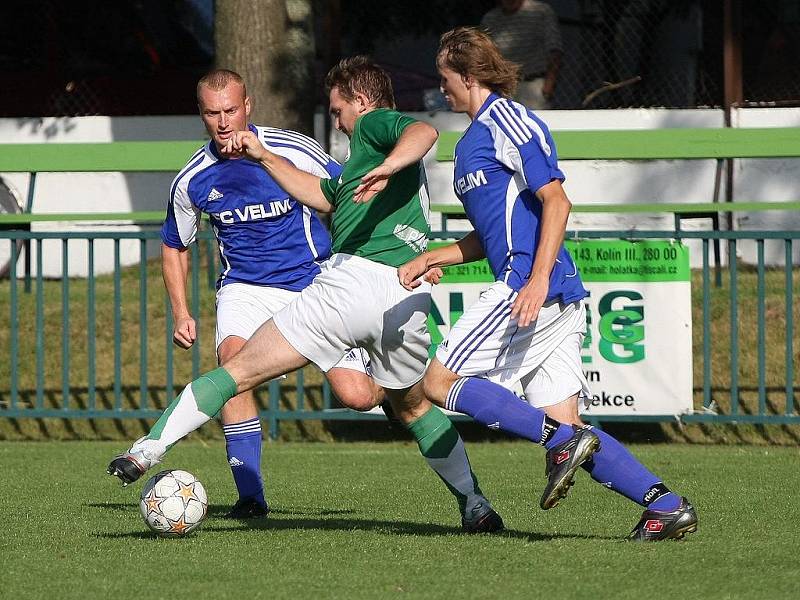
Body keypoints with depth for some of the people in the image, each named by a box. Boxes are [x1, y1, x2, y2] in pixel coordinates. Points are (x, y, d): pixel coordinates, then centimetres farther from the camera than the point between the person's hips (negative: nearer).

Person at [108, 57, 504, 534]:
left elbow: (424, 131, -16)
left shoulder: (373, 124, 7)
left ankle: (148, 450, -9)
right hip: (410, 297, 7)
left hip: (355, 277, -7)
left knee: (241, 370, -2)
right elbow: (321, 195, 41)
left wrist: (388, 165, -35)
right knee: (412, 405, 29)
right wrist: (263, 157, 39)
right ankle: (474, 505, 22)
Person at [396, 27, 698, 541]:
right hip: (561, 298, 10)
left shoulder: (504, 120, -5)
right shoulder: (477, 136, 25)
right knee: (561, 421, 2)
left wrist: (537, 282, -23)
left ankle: (563, 441, -19)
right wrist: (432, 258, 24)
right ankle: (666, 505, -8)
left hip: (536, 289, -10)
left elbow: (556, 201, -15)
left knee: (440, 383, -7)